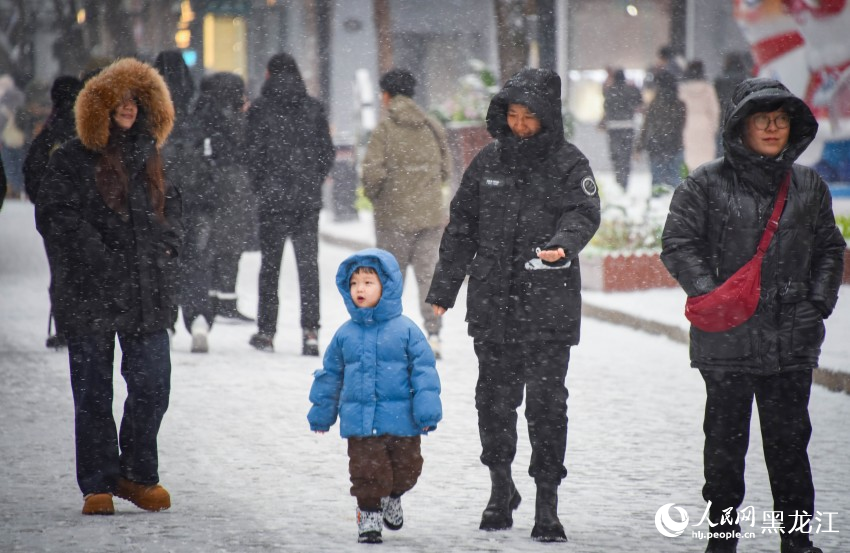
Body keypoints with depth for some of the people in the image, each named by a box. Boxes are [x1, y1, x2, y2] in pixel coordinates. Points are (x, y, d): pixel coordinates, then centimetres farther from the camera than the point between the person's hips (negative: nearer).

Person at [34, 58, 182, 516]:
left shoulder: (148, 157, 15)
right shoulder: (73, 160, -1)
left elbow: (169, 210, 26)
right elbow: (54, 216, -8)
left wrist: (167, 248, 7)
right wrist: (97, 260, -17)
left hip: (147, 294, 4)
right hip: (91, 295, -4)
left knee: (152, 386, 1)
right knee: (93, 394, 0)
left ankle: (137, 475, 16)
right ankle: (98, 485, 8)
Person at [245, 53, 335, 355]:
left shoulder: (260, 108, -5)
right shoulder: (313, 108, 4)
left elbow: (252, 151, -6)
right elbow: (327, 151, 4)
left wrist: (260, 187, 6)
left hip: (273, 197, -2)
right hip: (308, 198, 2)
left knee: (270, 265, 9)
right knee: (308, 264, 4)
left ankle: (266, 332, 12)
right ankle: (310, 331, -6)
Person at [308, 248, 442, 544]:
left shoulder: (405, 330, -6)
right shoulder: (346, 334, 3)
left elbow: (424, 372, -5)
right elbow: (330, 375, 14)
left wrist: (427, 411, -10)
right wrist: (321, 413, 18)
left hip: (401, 420, -1)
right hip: (360, 421, 1)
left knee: (406, 468, 12)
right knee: (367, 471, -2)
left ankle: (393, 497, 40)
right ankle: (369, 514, 15)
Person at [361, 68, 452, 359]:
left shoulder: (385, 128, -10)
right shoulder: (432, 127, 3)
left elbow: (373, 171, -16)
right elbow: (446, 168, 8)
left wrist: (373, 194, 4)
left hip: (394, 215, -3)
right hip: (431, 213, 3)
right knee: (428, 273, 4)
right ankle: (432, 333, -6)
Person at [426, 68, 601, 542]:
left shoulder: (569, 164, 0)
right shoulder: (489, 162, 9)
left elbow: (585, 213, -13)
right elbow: (462, 226, 14)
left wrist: (562, 245, -35)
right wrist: (444, 288, 13)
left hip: (550, 306, -3)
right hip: (492, 302, 4)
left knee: (547, 401, -4)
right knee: (494, 396, 9)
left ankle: (547, 503, 2)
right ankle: (501, 488, 26)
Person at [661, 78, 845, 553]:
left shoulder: (809, 186, 11)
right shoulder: (707, 184, -1)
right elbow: (679, 246, -3)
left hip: (793, 340, 3)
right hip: (727, 341, -2)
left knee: (790, 439, 6)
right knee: (726, 439, 4)